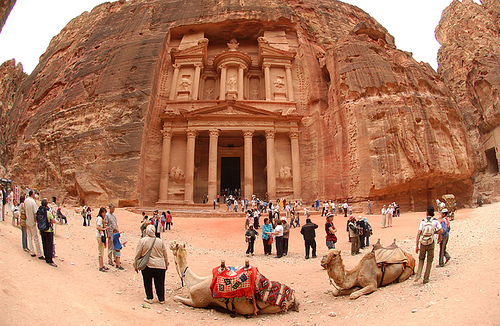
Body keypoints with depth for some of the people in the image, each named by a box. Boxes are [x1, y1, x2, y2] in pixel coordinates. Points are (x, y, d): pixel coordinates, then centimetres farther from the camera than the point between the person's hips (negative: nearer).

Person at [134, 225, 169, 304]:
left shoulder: (142, 241, -5)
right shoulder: (160, 241, 1)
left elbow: (137, 255, -1)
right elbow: (165, 255, 9)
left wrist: (135, 265, 12)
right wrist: (166, 265, 22)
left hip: (147, 266, -1)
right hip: (160, 266, 2)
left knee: (147, 283, 15)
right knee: (160, 283, 11)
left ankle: (149, 298, 21)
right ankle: (161, 299, 20)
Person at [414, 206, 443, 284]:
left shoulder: (423, 221, -2)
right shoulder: (435, 221, -2)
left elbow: (418, 233, -7)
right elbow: (441, 231, -8)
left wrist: (417, 246, -2)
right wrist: (434, 232, 12)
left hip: (423, 243, 1)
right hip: (431, 243, 0)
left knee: (421, 259, 19)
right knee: (429, 261, 13)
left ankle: (418, 274, 2)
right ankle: (426, 279, 13)